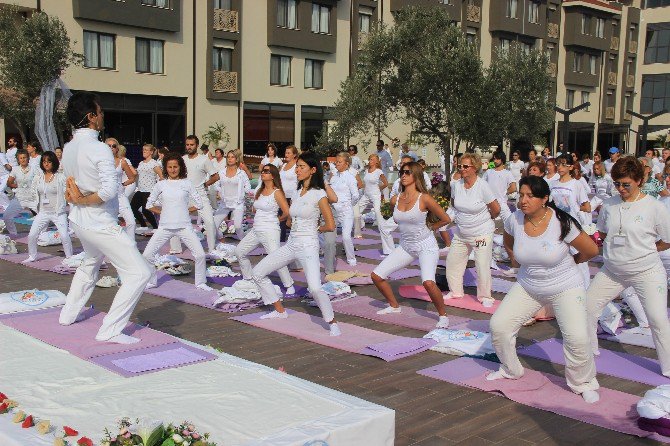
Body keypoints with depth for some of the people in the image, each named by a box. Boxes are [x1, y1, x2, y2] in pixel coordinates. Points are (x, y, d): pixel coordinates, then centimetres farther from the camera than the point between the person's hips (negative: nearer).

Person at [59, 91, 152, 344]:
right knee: (139, 273, -7)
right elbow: (109, 190, -31)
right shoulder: (99, 149, -21)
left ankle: (68, 314, 45)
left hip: (79, 221, 9)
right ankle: (111, 330, -8)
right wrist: (82, 200, -17)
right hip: (100, 225, -9)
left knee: (90, 264, 34)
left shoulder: (68, 149, 4)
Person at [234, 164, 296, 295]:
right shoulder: (260, 191, 12)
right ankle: (248, 278, 29)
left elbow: (287, 213, -16)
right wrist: (259, 218, 11)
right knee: (239, 251, 13)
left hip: (269, 231, -9)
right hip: (256, 230, 9)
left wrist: (277, 219, 1)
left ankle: (289, 285, -1)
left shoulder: (277, 192, -11)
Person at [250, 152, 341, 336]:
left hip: (308, 246, -8)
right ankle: (280, 311, 24)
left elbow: (330, 226, -12)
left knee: (315, 288, -27)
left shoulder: (319, 194, -11)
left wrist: (315, 229, 3)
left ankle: (332, 323, -6)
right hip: (291, 244, 8)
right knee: (257, 273, 10)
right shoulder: (298, 192, 11)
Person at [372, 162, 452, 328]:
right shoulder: (395, 200, -1)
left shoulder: (424, 199, -18)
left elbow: (445, 220, -7)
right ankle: (394, 306, 27)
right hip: (405, 246, 6)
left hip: (426, 246, -6)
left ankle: (443, 316, -5)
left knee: (428, 282, -30)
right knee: (376, 275, 3)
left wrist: (427, 227, 4)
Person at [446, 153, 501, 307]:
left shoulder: (483, 186, -18)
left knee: (483, 266, -5)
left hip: (481, 234, -6)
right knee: (452, 262, 11)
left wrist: (485, 219, 7)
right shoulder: (456, 185, -3)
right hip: (460, 233, 6)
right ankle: (455, 291, 29)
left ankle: (485, 296, 13)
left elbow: (496, 209, -8)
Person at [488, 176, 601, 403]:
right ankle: (510, 370, 24)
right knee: (498, 325, -2)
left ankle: (583, 383, 11)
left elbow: (591, 250, -9)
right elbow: (508, 243, 15)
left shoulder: (561, 223, -22)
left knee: (577, 338, -17)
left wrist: (568, 262, 4)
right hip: (527, 287, 4)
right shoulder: (514, 220, -10)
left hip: (564, 288, -4)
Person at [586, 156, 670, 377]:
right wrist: (596, 239, -2)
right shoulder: (609, 205, 0)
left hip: (646, 272, -4)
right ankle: (589, 348, 27)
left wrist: (644, 250, -6)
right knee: (588, 305, 5)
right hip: (612, 270, 5)